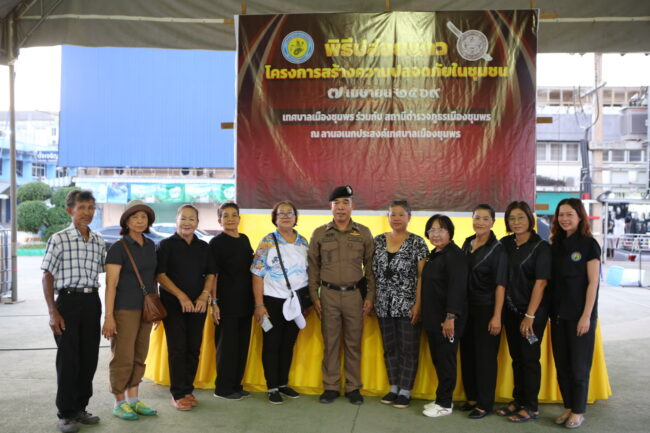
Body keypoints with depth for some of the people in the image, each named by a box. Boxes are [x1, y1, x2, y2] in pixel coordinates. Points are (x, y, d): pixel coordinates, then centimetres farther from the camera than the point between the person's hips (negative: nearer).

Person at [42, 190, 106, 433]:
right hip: (68, 301, -5)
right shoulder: (59, 239, -5)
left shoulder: (98, 242, 8)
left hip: (92, 302, 5)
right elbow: (48, 277, -5)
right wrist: (53, 312, -11)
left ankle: (80, 408, 25)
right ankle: (66, 413, 15)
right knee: (68, 358, 1)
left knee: (89, 357, 10)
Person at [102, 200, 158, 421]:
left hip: (145, 309, 6)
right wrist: (108, 316, -17)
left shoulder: (150, 245, 9)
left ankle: (133, 400, 23)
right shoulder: (118, 248, -9)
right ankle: (119, 403, 15)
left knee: (139, 357, 12)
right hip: (124, 309, -6)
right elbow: (111, 284, -13)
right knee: (123, 357, 0)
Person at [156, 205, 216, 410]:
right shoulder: (166, 245, -1)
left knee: (194, 348, 7)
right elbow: (160, 275, -7)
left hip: (198, 306, 4)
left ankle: (188, 389, 20)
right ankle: (177, 394, 8)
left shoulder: (203, 247, 10)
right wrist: (181, 296, -13)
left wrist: (204, 295, -5)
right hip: (173, 305, -4)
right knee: (177, 349, -1)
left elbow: (210, 273, 11)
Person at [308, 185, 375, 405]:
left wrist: (370, 297, 1)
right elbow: (313, 267, 7)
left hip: (354, 294, 0)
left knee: (353, 343, 6)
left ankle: (353, 388, 19)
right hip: (328, 295, 0)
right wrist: (314, 296, 3)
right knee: (330, 342, 7)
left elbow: (370, 267, 5)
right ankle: (331, 387, 18)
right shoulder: (319, 234, 4)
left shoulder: (363, 233, 3)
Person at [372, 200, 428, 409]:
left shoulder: (417, 243, -5)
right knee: (389, 347, 12)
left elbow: (423, 276, -8)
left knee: (408, 349, 3)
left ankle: (405, 391, 15)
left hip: (407, 305, -4)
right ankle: (393, 388, 25)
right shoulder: (378, 241, 7)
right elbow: (373, 272, 10)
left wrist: (418, 304, -14)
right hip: (384, 305, 4)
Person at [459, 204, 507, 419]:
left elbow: (500, 284, -13)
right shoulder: (467, 243, 8)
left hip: (486, 309, -6)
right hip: (467, 307, 6)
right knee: (467, 353, 12)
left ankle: (485, 404, 15)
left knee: (485, 356, 2)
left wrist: (496, 316, -18)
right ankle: (472, 398, 27)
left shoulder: (497, 249, -10)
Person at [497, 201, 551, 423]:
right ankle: (518, 400, 26)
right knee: (516, 357, 13)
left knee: (529, 358, 2)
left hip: (533, 311, -5)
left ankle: (531, 408, 14)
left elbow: (541, 282, -14)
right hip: (511, 309, 5)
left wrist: (530, 315, -16)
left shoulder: (541, 247, -10)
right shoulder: (505, 243, 5)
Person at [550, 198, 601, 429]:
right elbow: (552, 281, 9)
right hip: (558, 313, 5)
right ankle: (568, 407, 24)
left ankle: (579, 411, 18)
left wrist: (586, 316, -15)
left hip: (580, 314, -5)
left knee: (579, 365, 4)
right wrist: (549, 310, 4)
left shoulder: (589, 244, -8)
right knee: (562, 364, 11)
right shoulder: (555, 244, 7)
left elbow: (593, 283, -11)